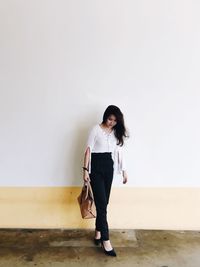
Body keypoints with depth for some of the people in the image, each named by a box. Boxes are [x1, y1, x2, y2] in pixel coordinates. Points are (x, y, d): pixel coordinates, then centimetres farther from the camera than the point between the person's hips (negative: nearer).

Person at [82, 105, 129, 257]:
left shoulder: (117, 132, 8)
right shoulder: (96, 129, -6)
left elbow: (120, 151, 10)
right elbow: (89, 149, -7)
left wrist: (124, 170, 9)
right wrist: (85, 169, -11)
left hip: (109, 167, 5)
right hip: (96, 166, -5)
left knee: (103, 203, 10)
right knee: (101, 203, -6)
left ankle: (98, 232, 27)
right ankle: (106, 240, 2)